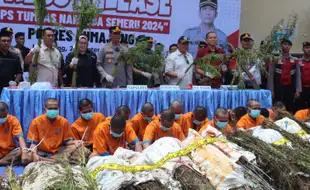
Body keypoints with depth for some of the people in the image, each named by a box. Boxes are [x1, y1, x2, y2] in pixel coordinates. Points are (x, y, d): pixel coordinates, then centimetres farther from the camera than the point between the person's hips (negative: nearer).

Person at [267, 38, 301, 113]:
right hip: (278, 88, -2)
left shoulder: (295, 61, 8)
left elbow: (298, 76, 6)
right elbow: (270, 76, -2)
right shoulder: (275, 60, 0)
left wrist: (298, 90, -2)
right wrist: (271, 90, -7)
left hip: (290, 88, 2)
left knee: (290, 108, 5)